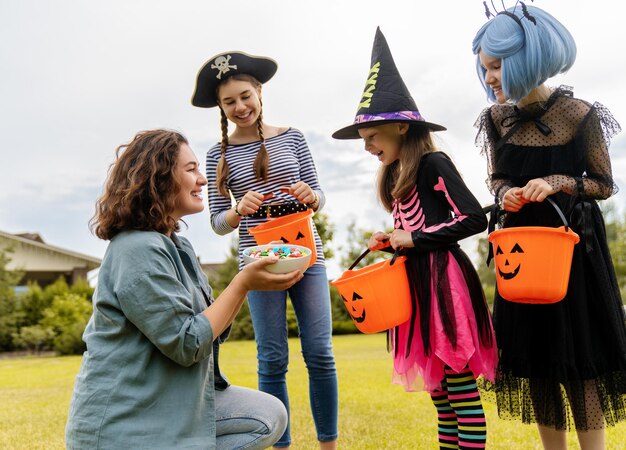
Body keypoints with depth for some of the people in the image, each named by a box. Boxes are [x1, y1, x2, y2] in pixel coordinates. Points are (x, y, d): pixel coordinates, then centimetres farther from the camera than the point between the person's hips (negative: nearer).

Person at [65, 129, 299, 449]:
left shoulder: (176, 245, 10)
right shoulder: (138, 249, -21)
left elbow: (212, 326, 10)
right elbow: (186, 344, -23)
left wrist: (252, 279, -3)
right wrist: (243, 283, -20)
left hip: (177, 403, 9)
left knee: (269, 416, 5)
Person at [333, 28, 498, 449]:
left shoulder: (434, 163, -10)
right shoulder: (396, 174, 15)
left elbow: (475, 219, -16)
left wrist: (416, 239, -15)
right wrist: (392, 240, 5)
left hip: (444, 280, -9)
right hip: (418, 281, 9)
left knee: (460, 386, -4)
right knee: (438, 387, 13)